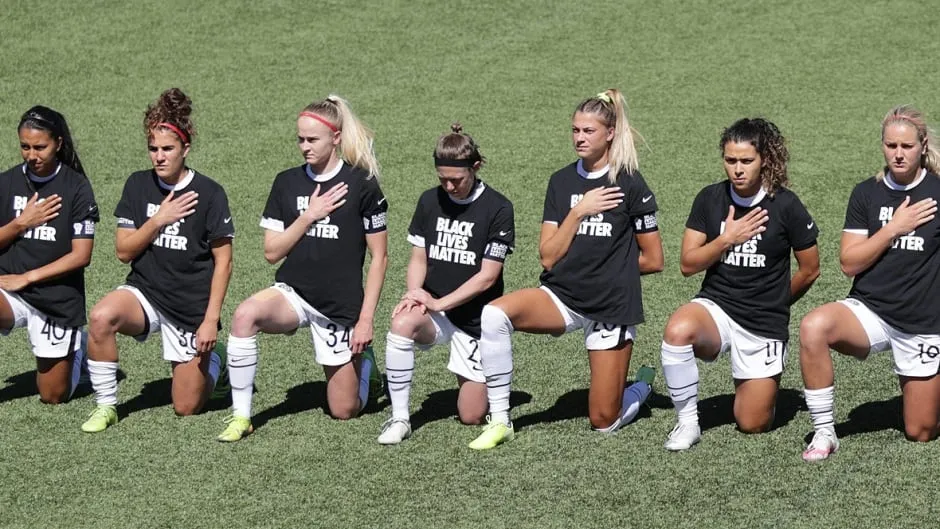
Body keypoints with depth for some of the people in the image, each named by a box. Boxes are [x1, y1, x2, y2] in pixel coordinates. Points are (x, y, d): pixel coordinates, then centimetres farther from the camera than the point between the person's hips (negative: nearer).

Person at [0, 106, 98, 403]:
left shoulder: (76, 187, -7)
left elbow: (81, 255, -10)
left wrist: (26, 278, -13)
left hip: (59, 300, -1)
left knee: (54, 397, 9)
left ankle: (75, 349, 39)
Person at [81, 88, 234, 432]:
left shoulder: (208, 193, -11)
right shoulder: (138, 185, 0)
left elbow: (223, 261, -7)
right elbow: (124, 251, 0)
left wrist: (211, 320, -12)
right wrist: (159, 220, -15)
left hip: (192, 309, -2)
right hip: (145, 293, 2)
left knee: (186, 408, 3)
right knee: (102, 317, -33)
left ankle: (210, 362, 36)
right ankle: (105, 406, -15)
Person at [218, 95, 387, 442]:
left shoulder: (362, 185, -7)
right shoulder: (287, 183, 3)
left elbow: (379, 256, -4)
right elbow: (272, 252, 1)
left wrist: (366, 319, -9)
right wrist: (309, 216, -12)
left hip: (341, 306, -2)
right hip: (292, 294, 2)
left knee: (345, 410, 4)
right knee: (245, 315, -33)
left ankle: (364, 362, 38)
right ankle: (240, 416, -22)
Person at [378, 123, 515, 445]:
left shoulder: (497, 208, -10)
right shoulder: (430, 201, 2)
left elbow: (487, 276, -13)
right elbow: (418, 259, 6)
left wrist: (438, 303, -18)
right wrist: (414, 294, -15)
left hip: (475, 318, -2)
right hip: (432, 307, 2)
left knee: (472, 416, -2)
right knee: (402, 324, -35)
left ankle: (472, 378, 34)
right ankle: (399, 418, -22)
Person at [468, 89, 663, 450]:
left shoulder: (630, 186, -7)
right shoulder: (561, 182, 4)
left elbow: (653, 260, -3)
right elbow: (547, 257, -3)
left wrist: (609, 265, 4)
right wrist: (578, 211, -11)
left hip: (612, 307, -3)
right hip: (561, 298, 3)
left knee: (604, 422, 0)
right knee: (494, 313, -28)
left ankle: (643, 386, 36)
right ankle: (500, 421, -17)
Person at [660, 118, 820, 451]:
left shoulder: (785, 206, -9)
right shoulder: (710, 199, -2)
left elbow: (810, 270, 2)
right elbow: (688, 264, -2)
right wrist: (727, 239, -15)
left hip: (765, 324, -1)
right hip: (716, 307, 1)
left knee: (752, 425, 0)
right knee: (678, 330, -36)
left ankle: (755, 381, 35)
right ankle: (687, 423, -18)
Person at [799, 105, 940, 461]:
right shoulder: (867, 194, 2)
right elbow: (849, 263, -5)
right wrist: (894, 228, -13)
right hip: (869, 311, 1)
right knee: (814, 328, -33)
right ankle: (824, 433, -20)